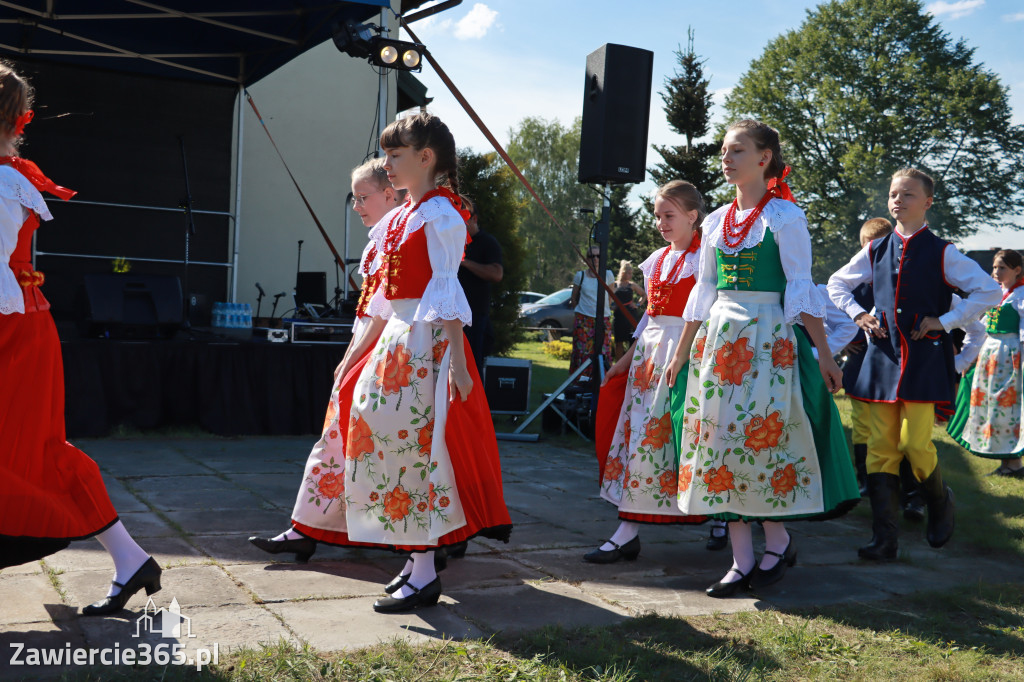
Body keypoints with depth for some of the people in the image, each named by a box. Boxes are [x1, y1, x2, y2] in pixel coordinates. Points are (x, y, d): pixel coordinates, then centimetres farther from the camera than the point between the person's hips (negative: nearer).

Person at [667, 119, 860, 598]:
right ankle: (742, 560, 10)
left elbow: (801, 289, -7)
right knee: (719, 440, 2)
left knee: (760, 437, -7)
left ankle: (778, 540, 16)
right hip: (718, 340, 6)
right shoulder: (716, 222, 13)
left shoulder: (784, 216, -4)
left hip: (767, 340, -6)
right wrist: (681, 353, 18)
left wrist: (823, 353, -11)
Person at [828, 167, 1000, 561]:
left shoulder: (941, 253, -1)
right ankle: (884, 539, 1)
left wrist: (946, 321, -7)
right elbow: (837, 284, 24)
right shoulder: (875, 252, 11)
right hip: (883, 355, 4)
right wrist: (858, 315, 9)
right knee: (880, 447, -1)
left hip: (924, 358, -4)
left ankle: (939, 503, 23)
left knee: (915, 444, -10)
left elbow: (989, 291, -3)